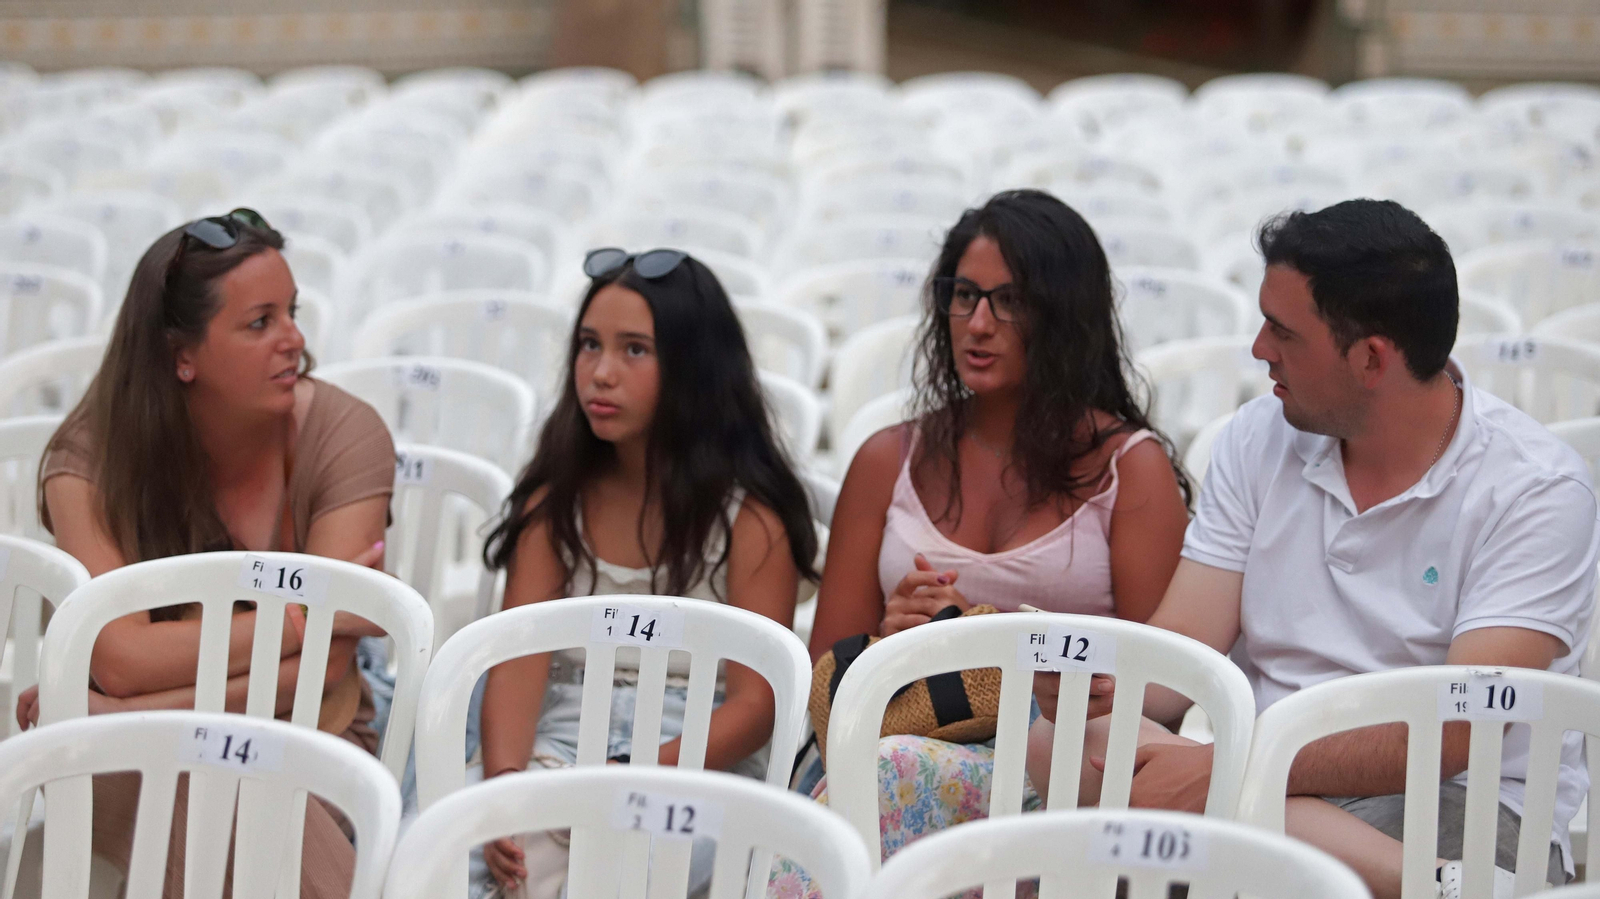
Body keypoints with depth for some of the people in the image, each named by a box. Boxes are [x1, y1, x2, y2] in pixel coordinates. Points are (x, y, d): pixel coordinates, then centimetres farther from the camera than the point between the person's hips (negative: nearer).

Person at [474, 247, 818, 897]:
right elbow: (518, 662, 0)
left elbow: (756, 704, -5)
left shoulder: (748, 514, 0)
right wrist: (505, 783, -21)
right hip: (562, 744, 3)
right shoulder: (554, 501, 11)